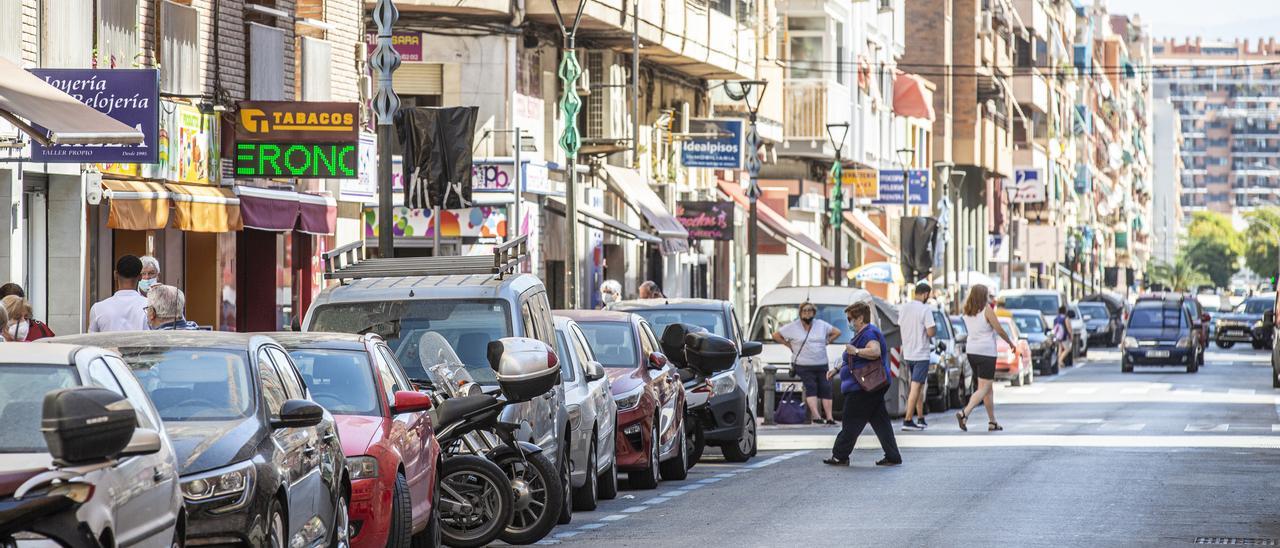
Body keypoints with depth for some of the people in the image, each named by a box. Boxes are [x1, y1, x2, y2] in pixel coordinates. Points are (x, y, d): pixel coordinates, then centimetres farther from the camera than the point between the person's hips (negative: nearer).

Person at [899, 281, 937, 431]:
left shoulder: (903, 308, 5)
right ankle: (907, 421, -10)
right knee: (916, 387, -6)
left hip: (907, 354, 7)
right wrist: (935, 328, 2)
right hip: (921, 354, -7)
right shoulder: (925, 309, -15)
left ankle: (921, 419, 20)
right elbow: (931, 332, -19)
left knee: (919, 386, 18)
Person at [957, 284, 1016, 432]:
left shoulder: (967, 312, 7)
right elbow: (999, 330, -9)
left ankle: (992, 422, 19)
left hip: (971, 351, 7)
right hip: (986, 352, -7)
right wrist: (1010, 342, 9)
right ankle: (964, 414, -24)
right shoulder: (987, 310, -11)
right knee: (984, 388, -6)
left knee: (988, 387, 16)